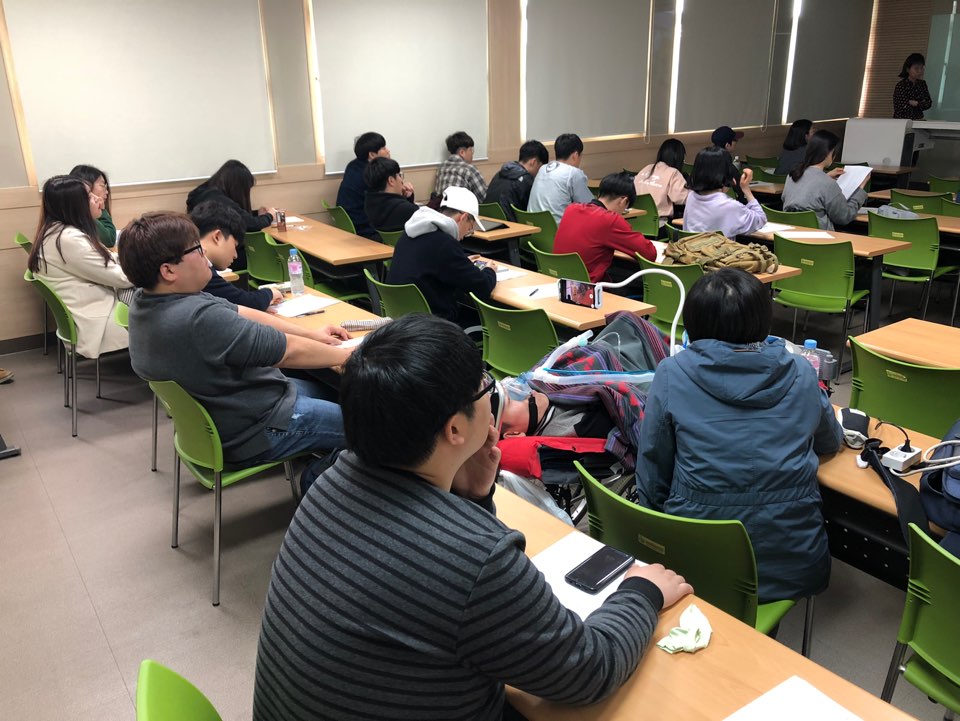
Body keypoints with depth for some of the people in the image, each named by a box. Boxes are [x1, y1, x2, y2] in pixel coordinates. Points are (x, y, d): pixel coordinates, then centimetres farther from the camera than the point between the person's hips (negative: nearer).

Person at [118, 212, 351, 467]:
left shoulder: (145, 299, -6)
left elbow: (241, 315, 0)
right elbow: (290, 351, -25)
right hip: (252, 434, -9)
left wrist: (311, 333, 1)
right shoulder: (199, 318, -35)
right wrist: (348, 354, -10)